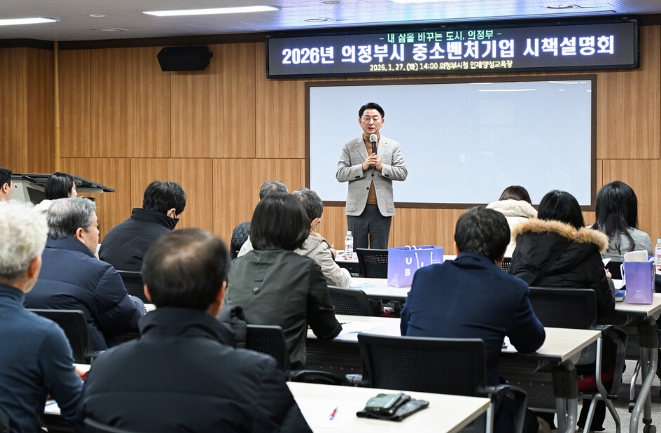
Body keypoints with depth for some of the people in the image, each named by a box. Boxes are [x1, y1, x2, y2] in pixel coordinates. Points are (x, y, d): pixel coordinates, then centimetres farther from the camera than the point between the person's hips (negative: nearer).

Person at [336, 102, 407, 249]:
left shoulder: (393, 146, 6)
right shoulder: (349, 147, 5)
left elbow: (402, 173, 0)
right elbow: (340, 174, -2)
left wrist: (382, 167, -15)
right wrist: (362, 167, -14)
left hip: (382, 209, 0)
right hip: (357, 209, 0)